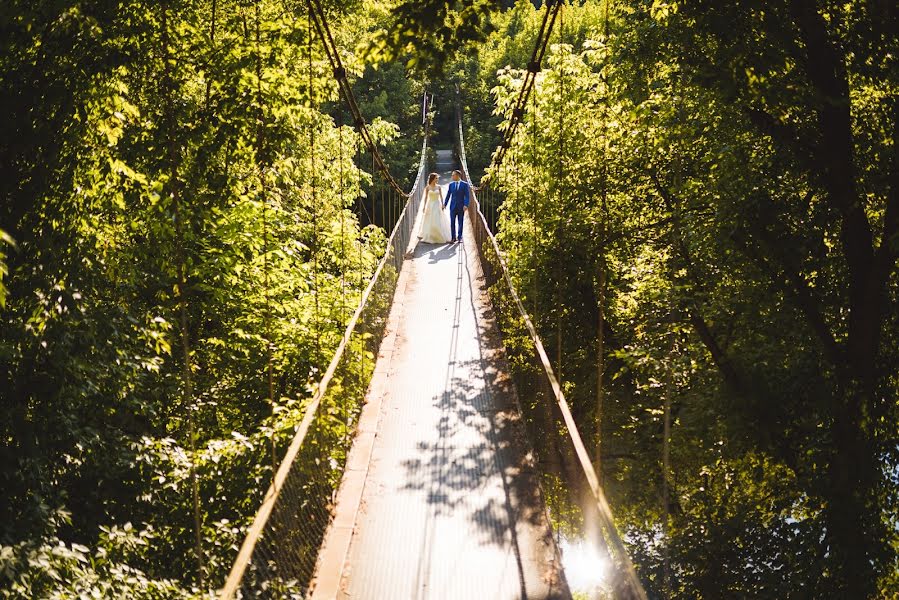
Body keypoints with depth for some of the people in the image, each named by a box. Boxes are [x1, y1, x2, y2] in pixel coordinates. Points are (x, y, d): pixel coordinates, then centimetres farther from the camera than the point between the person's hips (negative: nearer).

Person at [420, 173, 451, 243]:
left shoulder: (438, 187, 3)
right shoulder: (427, 187, -1)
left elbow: (441, 196, 5)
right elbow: (426, 197, 1)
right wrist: (424, 207, -3)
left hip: (437, 205, 1)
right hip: (430, 205, -1)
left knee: (438, 222, -1)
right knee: (429, 222, 2)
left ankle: (439, 237, 8)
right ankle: (429, 237, 10)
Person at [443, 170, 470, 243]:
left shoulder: (465, 184, -2)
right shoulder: (451, 184, 7)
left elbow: (467, 195, -6)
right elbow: (448, 195, 9)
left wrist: (466, 205, -16)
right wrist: (444, 204, 2)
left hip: (461, 206, -2)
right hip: (453, 206, 2)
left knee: (460, 222, 4)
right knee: (452, 222, -1)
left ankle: (459, 237, 12)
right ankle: (453, 238, 3)